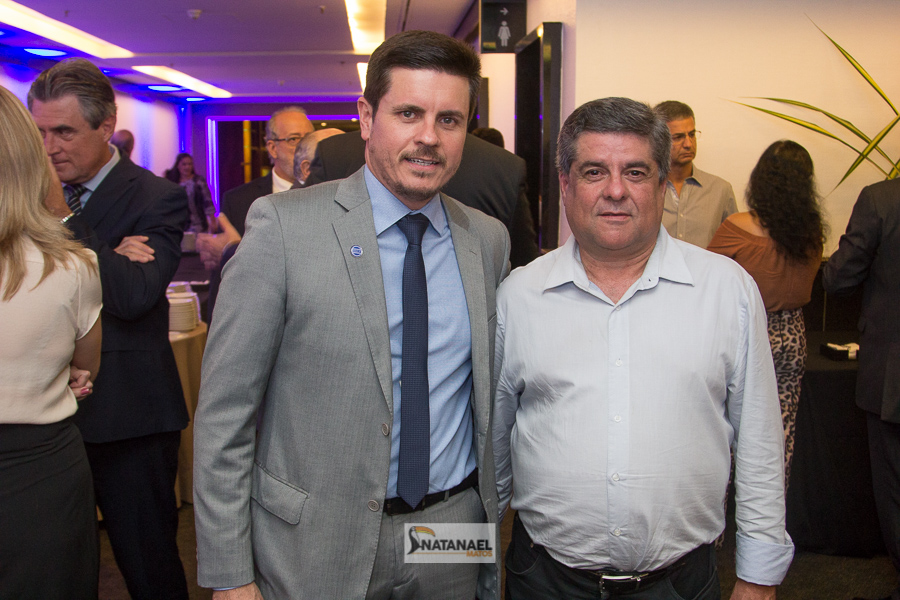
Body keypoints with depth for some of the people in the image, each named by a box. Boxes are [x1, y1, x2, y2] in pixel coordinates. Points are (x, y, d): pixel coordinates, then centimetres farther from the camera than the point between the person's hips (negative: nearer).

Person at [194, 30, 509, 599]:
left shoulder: (490, 239, 1)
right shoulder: (284, 225, -13)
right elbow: (224, 411, -12)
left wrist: (492, 519, 11)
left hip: (454, 537, 4)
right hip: (315, 548, -3)